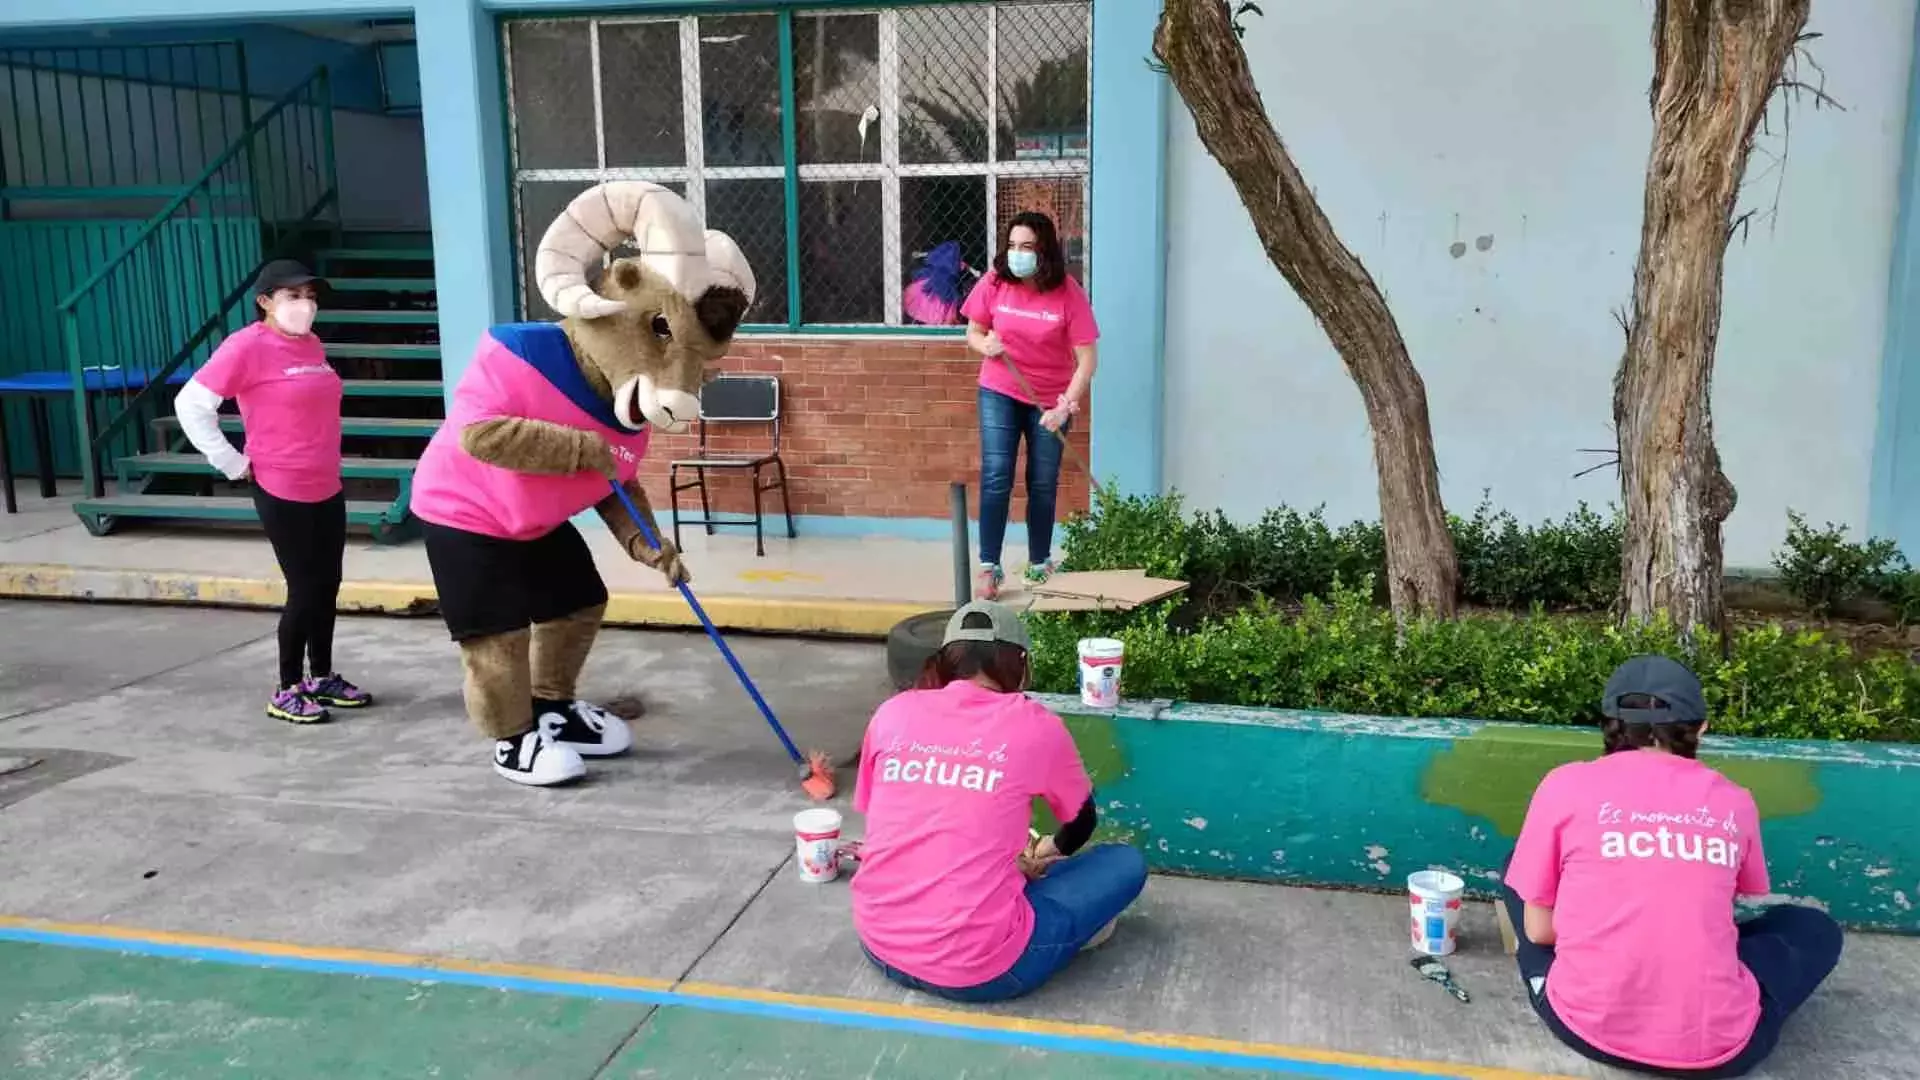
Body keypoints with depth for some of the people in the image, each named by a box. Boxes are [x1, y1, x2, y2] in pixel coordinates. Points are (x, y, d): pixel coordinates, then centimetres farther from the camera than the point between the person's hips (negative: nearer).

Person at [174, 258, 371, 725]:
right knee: (305, 589, -2)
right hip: (282, 493, -7)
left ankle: (322, 677, 27)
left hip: (327, 489, 7)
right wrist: (235, 464, -12)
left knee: (327, 585, 13)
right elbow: (190, 404, -14)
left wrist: (326, 462, 15)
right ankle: (287, 691, 12)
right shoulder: (248, 345, -13)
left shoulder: (313, 345, 9)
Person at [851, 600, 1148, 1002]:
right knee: (1127, 863, 12)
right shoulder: (1035, 726, -4)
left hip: (880, 945, 5)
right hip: (977, 969, -5)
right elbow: (1082, 823, 16)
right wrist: (1045, 855, 40)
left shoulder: (892, 713, 3)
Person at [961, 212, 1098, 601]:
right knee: (995, 478, -7)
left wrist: (1066, 405, -25)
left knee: (1043, 484, 8)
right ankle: (989, 567, 0)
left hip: (1050, 400, -1)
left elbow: (1087, 359, -16)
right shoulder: (995, 283, -9)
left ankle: (1039, 565, 24)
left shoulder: (1068, 293, -15)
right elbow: (973, 332, 4)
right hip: (999, 393, 1)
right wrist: (985, 344, -19)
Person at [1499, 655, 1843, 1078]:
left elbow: (1538, 929, 5)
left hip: (1585, 1026, 0)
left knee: (1520, 877, 25)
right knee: (1816, 930, 27)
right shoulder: (1734, 801, 7)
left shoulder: (1565, 784, 1)